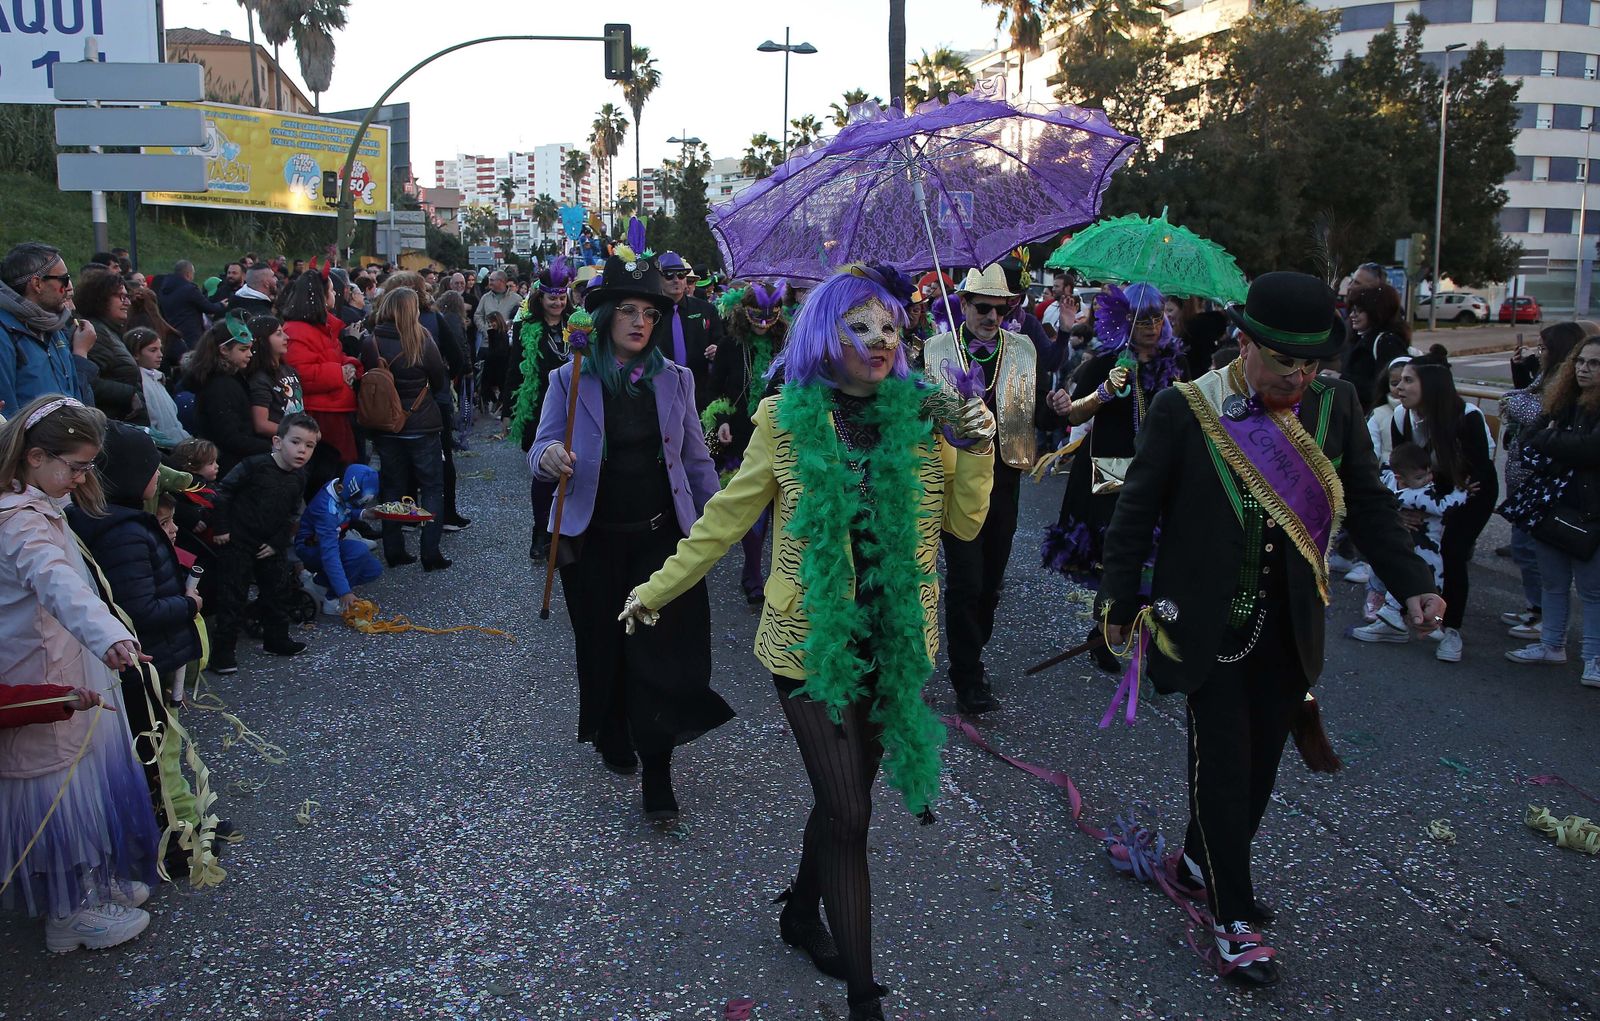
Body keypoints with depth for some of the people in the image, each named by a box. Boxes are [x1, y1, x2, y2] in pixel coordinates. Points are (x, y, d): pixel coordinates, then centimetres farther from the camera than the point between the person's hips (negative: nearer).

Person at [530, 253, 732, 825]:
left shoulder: (675, 379, 6)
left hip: (662, 536, 1)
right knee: (603, 645, 12)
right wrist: (548, 458, -27)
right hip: (594, 541, 0)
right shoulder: (569, 380, 0)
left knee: (662, 647, -6)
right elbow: (541, 450, -3)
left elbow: (696, 458, 11)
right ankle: (612, 738, 35)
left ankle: (657, 772, 1)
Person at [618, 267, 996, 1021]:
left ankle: (801, 914, 45)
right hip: (812, 641, -3)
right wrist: (657, 588, 5)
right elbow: (727, 517, 1)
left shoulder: (921, 415, -1)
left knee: (841, 797, 18)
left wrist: (976, 450, -14)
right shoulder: (786, 418, -7)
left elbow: (964, 523, 2)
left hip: (896, 641, 3)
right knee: (848, 813, -1)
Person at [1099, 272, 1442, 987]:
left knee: (1259, 759, 13)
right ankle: (1233, 915, 14)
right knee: (1223, 761, 0)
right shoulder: (1184, 409, -13)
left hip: (1289, 629, 4)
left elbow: (1368, 503, 6)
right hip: (1207, 626, -4)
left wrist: (1411, 584, -5)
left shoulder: (1334, 404, -1)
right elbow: (1135, 512, -5)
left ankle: (1200, 863, 36)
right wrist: (1120, 602, -1)